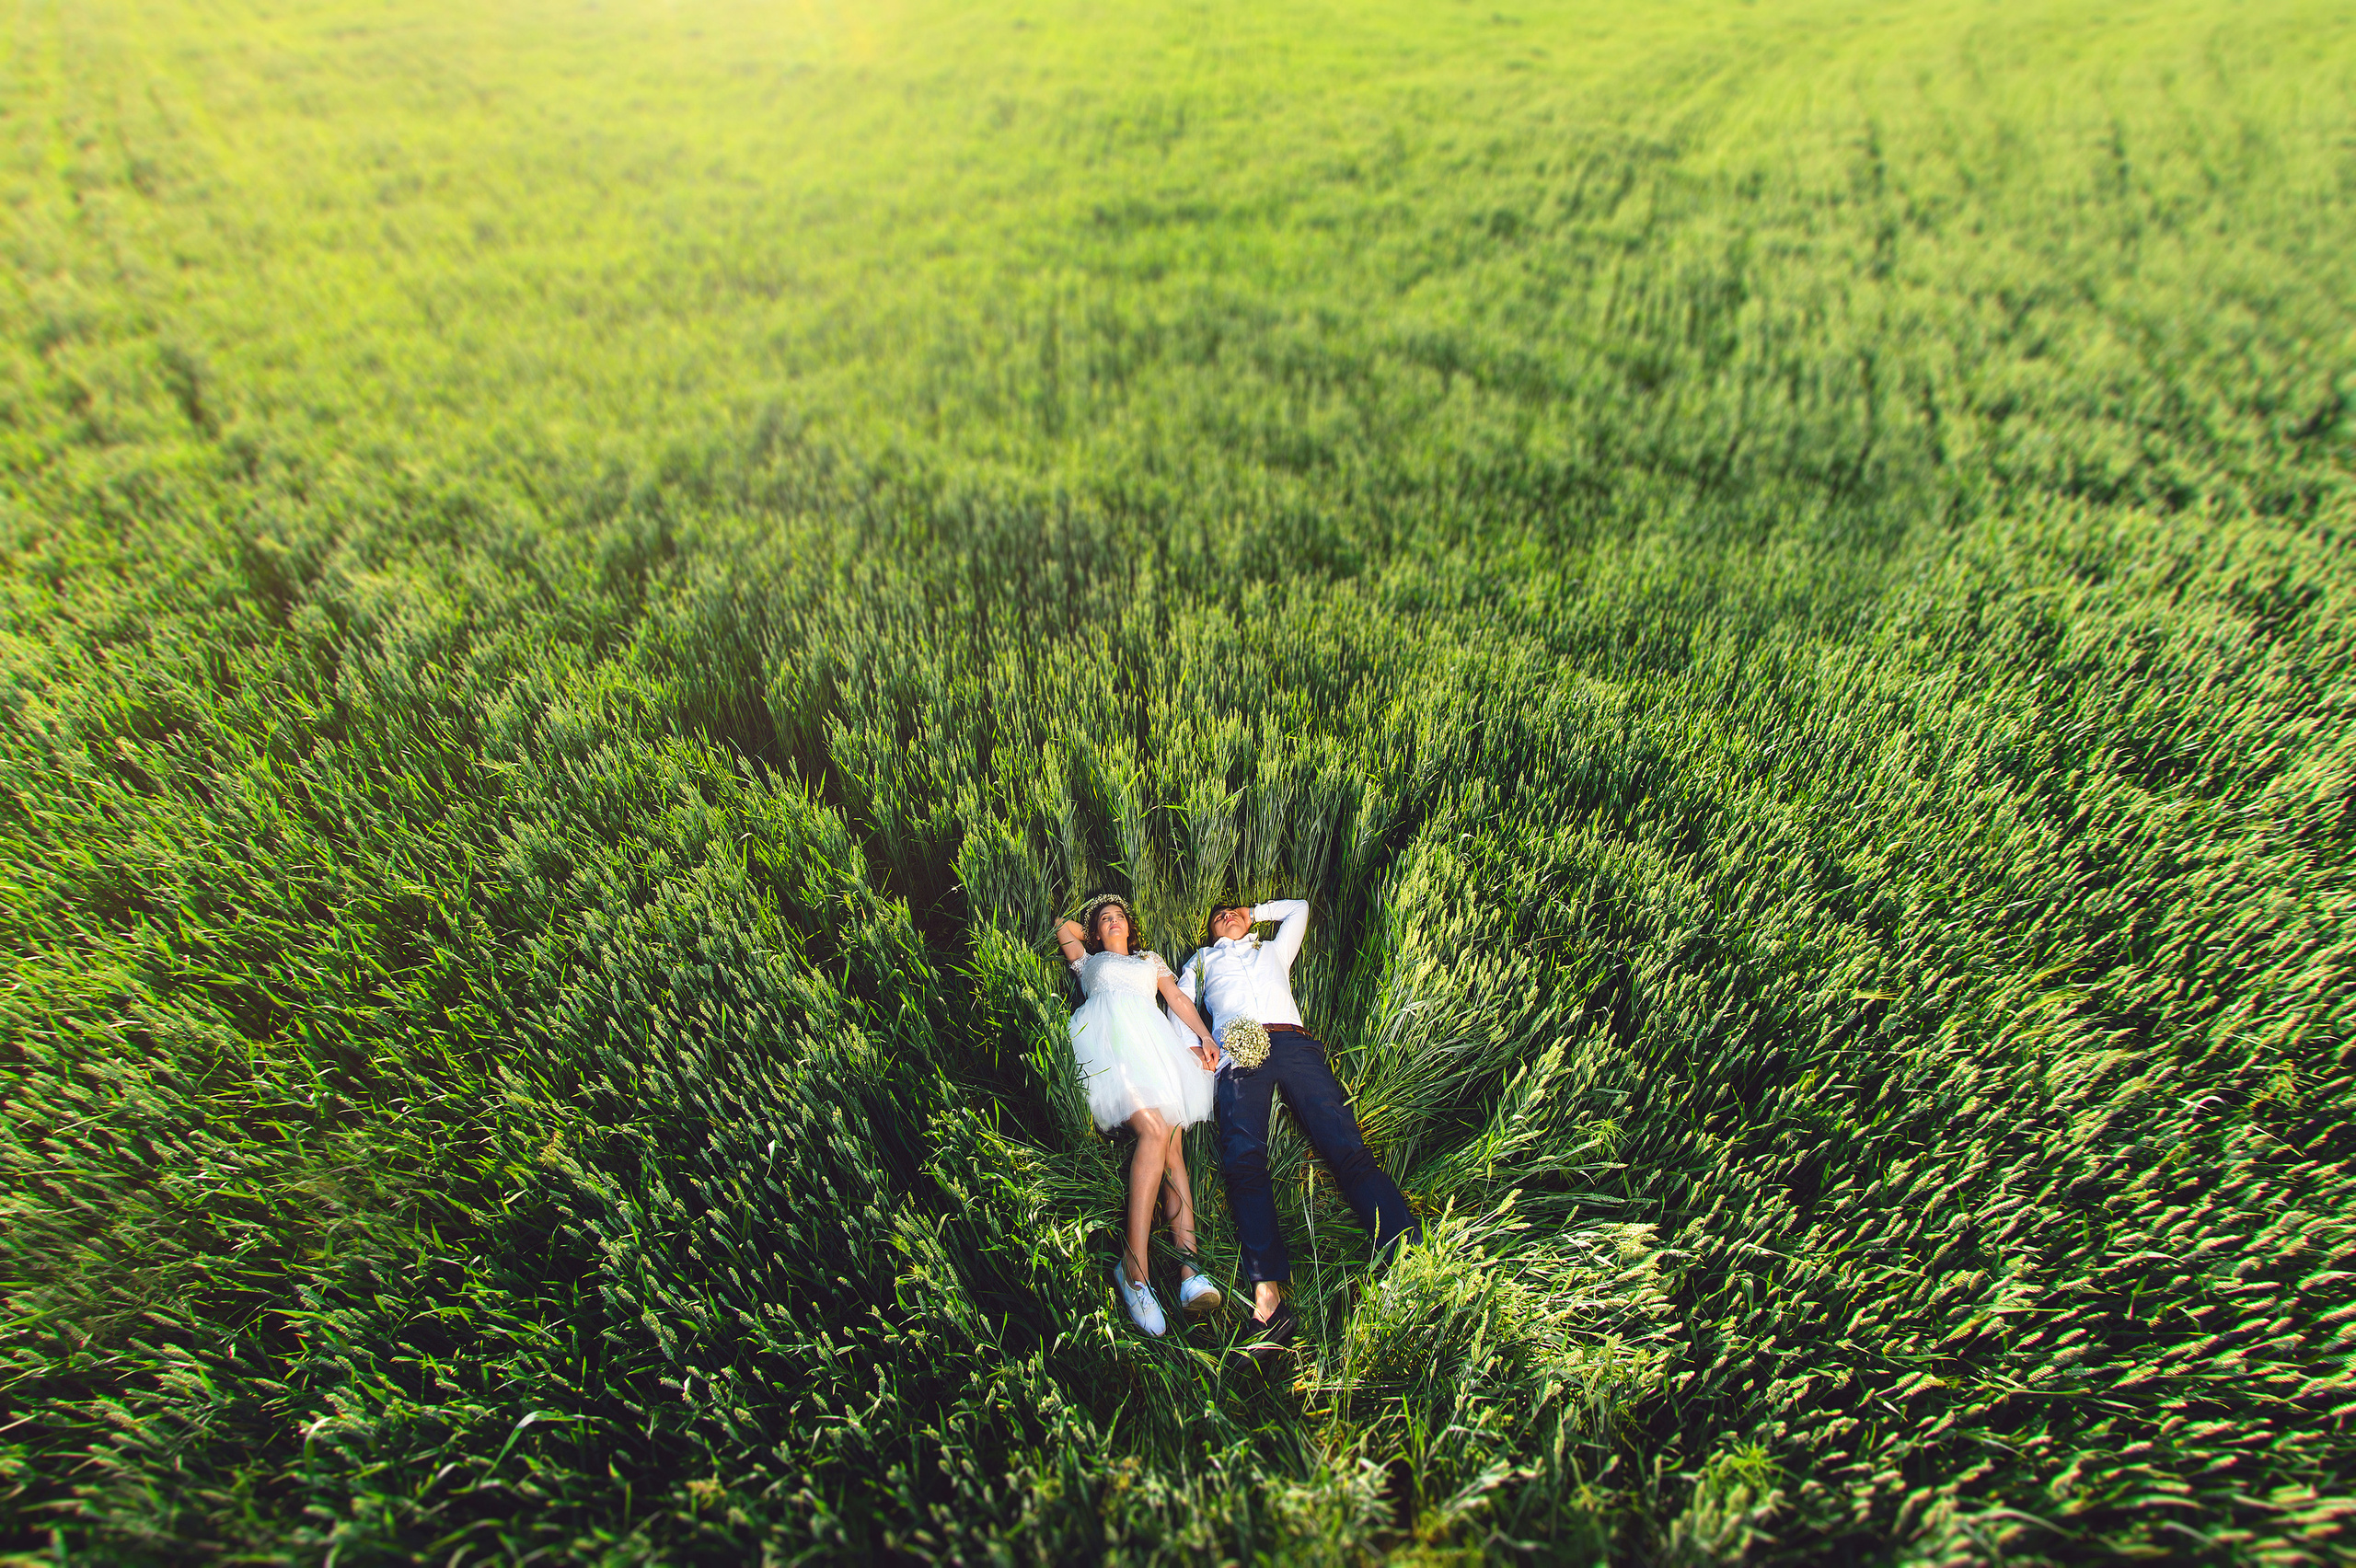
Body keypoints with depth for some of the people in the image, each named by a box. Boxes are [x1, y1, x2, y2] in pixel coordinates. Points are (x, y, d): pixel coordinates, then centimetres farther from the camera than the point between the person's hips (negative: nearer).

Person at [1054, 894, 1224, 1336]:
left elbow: (1179, 999, 22)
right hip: (1108, 1036, -3)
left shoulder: (1151, 960, 35)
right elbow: (1065, 927, 41)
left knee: (1173, 1142, -19)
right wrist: (1094, 931, 49)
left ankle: (1189, 1268, -31)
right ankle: (1134, 1264, -31)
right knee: (1155, 1130, -28)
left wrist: (1205, 1036, 6)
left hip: (1153, 1038, 3)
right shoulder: (1089, 961, 32)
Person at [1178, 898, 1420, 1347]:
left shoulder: (1273, 950, 39)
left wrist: (1253, 910, 51)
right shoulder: (1202, 960, 36)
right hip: (1239, 1049, -1)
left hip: (1295, 1043, 2)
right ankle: (1268, 1297, -36)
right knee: (1244, 1161, -26)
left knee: (1348, 1148, -20)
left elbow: (1298, 908, 50)